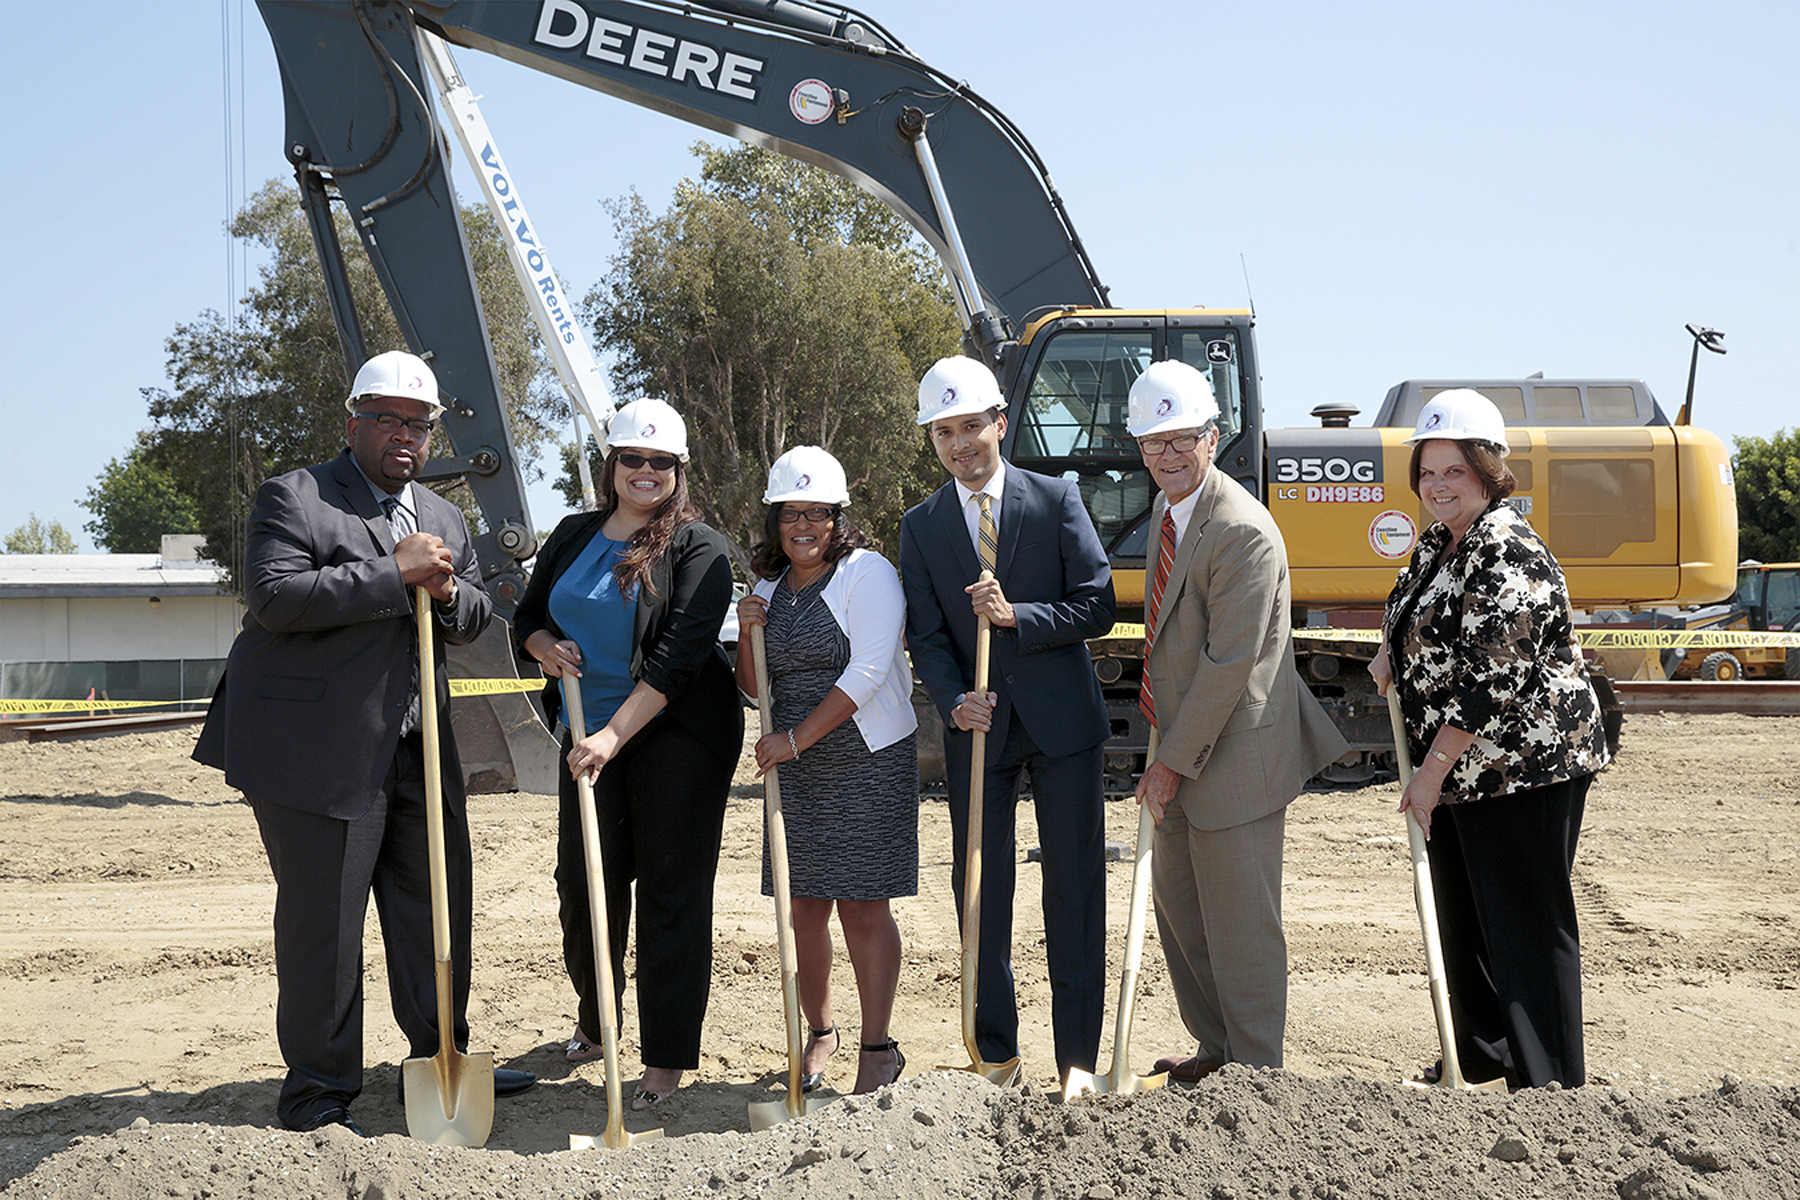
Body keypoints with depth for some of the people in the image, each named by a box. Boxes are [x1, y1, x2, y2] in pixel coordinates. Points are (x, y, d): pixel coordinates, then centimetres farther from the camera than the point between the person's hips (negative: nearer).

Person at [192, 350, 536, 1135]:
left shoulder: (444, 519, 17)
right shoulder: (294, 498, -5)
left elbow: (475, 619, 19)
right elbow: (274, 596, -19)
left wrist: (447, 592, -5)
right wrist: (394, 574, -20)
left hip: (417, 751, 7)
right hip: (318, 751, -7)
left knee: (439, 906, 13)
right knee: (322, 924, -1)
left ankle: (439, 1062, 29)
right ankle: (317, 1096, 11)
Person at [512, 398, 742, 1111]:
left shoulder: (698, 548, -7)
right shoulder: (573, 537, 10)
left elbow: (679, 655, -16)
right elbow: (528, 616, 20)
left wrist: (615, 734, -23)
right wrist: (547, 647, -4)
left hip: (676, 737, -5)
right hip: (590, 735, 5)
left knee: (671, 891, -1)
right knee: (583, 883, 9)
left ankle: (666, 1058, 7)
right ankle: (595, 1020, 34)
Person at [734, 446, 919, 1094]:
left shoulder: (867, 573, -7)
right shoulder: (769, 588, 12)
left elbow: (866, 672, -16)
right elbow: (756, 689, 17)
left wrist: (796, 738, -15)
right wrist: (747, 635, -2)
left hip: (867, 761, -5)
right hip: (794, 767, 5)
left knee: (863, 907, -3)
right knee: (804, 907, 7)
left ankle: (877, 1048, 9)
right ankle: (819, 1031, 26)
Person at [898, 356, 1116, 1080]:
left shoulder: (1057, 500, -2)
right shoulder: (921, 527, 5)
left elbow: (1098, 605, -5)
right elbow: (926, 635, 1)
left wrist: (1017, 615, -19)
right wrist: (954, 701, -17)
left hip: (1061, 720, -2)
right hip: (977, 726, 2)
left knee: (1074, 889, 1)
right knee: (980, 890, 7)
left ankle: (1077, 1059, 10)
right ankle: (994, 1055, 19)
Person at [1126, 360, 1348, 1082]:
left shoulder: (1243, 531, -22)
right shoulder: (1166, 510, 9)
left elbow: (1230, 662, -23)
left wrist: (1172, 762, -18)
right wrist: (1167, 752, 16)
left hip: (1236, 755, -10)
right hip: (1184, 748, 10)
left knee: (1239, 922, 1)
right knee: (1177, 903, 19)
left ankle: (1255, 1070, 17)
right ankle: (1215, 1047, 35)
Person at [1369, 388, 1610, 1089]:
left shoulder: (1508, 558, -20)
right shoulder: (1440, 543, 10)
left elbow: (1494, 681, -24)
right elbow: (1410, 599, 32)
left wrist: (1432, 768, -21)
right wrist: (1390, 650, 11)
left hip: (1523, 768, -10)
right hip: (1461, 769, 10)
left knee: (1527, 924, -4)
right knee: (1462, 917, 18)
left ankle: (1552, 1086, 4)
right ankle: (1482, 1054, 32)